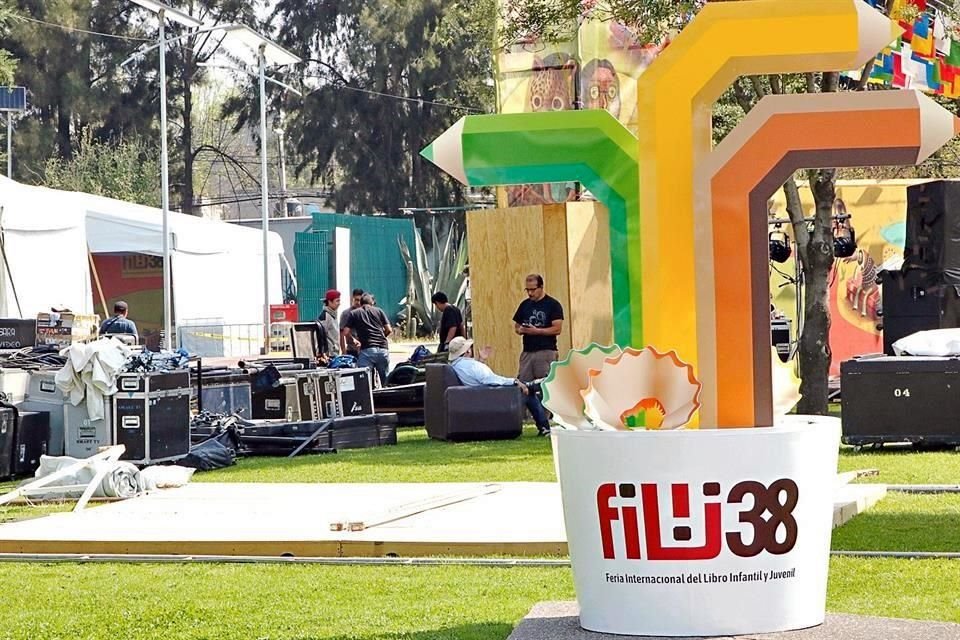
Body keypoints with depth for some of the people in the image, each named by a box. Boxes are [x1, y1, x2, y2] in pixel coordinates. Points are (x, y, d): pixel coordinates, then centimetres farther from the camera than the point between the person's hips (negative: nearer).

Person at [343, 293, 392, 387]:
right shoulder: (379, 311, 16)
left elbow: (346, 332, 6)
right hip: (383, 349, 2)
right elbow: (389, 330, 12)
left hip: (367, 350, -2)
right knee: (384, 380, 10)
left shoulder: (354, 313, 13)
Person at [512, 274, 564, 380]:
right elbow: (516, 325, 19)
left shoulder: (553, 304, -3)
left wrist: (537, 331, -20)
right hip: (527, 352, 5)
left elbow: (557, 329, -11)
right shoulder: (525, 305, 13)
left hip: (546, 352, -5)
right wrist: (520, 330, -5)